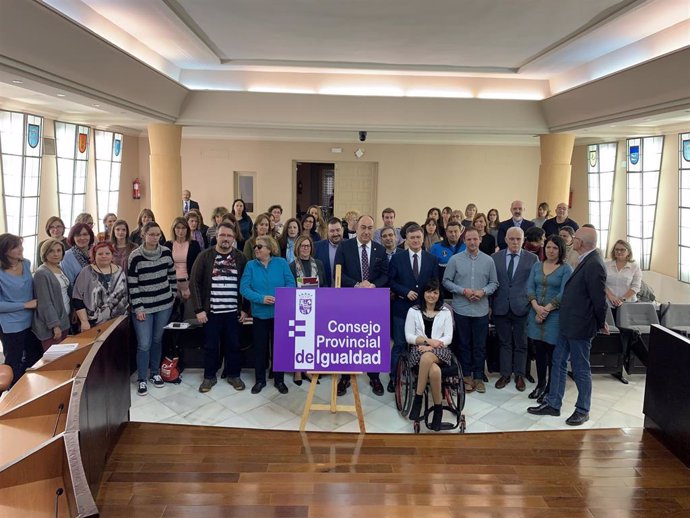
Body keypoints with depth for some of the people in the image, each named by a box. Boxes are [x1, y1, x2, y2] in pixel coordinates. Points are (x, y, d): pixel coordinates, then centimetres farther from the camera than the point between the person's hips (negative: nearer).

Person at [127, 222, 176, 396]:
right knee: (144, 344, -3)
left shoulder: (166, 252, 0)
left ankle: (155, 373, 31)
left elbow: (172, 275, 12)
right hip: (144, 307, -3)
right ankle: (141, 379, 14)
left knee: (157, 340, 14)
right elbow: (132, 285, -9)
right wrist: (138, 308, -11)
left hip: (164, 305, 3)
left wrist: (172, 295, 12)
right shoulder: (135, 256, -11)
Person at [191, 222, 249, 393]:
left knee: (233, 345, 10)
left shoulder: (241, 258, 2)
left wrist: (245, 308, 0)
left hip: (234, 311, 1)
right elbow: (194, 282, -4)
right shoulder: (205, 256, -3)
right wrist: (198, 309, -9)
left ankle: (234, 375, 26)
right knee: (210, 345, 8)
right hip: (211, 311, -1)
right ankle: (209, 376, 24)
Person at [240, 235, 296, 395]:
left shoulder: (281, 263, -3)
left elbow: (291, 283, -6)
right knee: (260, 347, 10)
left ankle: (279, 380, 23)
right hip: (260, 313, 1)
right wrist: (261, 298, -22)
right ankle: (260, 380, 25)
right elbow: (244, 288, -9)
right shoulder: (251, 265, -2)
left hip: (280, 312, 0)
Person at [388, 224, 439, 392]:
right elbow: (390, 281, -1)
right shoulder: (397, 258, 1)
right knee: (399, 345, 3)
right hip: (402, 307, -1)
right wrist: (406, 292, -13)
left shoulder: (432, 260, 5)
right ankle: (394, 378, 12)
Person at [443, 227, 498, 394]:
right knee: (464, 344, 9)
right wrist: (463, 291, -14)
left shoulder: (488, 260, 2)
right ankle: (466, 376, 21)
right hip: (461, 310, -1)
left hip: (481, 310, 1)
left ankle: (478, 377, 20)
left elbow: (494, 283, 6)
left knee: (480, 345, 8)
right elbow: (446, 282, -2)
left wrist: (483, 292, -13)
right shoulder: (455, 259, -3)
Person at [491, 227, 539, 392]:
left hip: (522, 307, -1)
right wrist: (489, 305, 2)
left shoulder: (532, 259, -1)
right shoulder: (495, 258, 3)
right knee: (504, 342, 11)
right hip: (501, 307, 1)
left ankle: (519, 375, 22)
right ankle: (505, 374, 21)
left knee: (521, 343, 9)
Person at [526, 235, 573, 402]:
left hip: (555, 315, -4)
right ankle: (540, 385, 23)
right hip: (536, 314, 4)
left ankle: (550, 389, 12)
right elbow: (530, 288, 3)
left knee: (552, 354, 3)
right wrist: (537, 308, -12)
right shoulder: (537, 266, 10)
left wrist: (546, 310, -14)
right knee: (539, 352, 10)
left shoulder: (566, 269, -4)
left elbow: (563, 294, -12)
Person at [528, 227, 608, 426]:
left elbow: (599, 299, -19)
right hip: (568, 324, 9)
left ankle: (583, 410, 23)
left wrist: (601, 323, -5)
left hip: (580, 327, -9)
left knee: (581, 369, 6)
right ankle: (552, 404, 26)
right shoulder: (587, 261, 7)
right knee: (558, 363, 15)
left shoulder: (594, 265, -23)